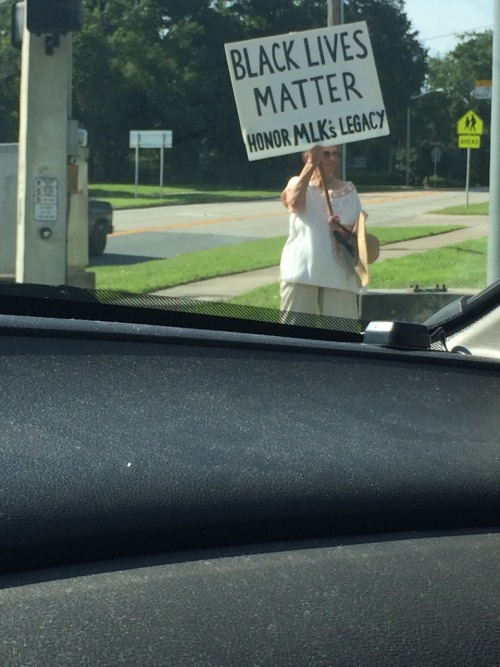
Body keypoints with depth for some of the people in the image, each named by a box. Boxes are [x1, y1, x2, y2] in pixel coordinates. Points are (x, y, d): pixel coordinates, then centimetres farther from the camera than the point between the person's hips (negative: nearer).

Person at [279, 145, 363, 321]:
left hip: (338, 274, 2)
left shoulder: (348, 190, 13)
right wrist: (311, 165, -20)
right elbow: (294, 202, -17)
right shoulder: (298, 184, 8)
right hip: (301, 272, -2)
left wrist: (343, 231, -14)